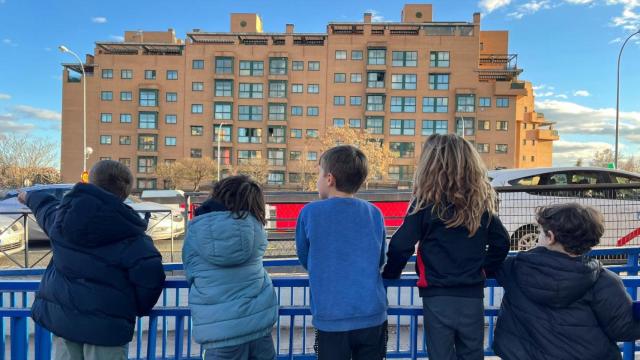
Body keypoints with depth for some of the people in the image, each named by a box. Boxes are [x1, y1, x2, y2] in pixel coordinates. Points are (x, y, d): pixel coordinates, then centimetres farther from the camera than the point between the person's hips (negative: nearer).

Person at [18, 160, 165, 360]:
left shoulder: (63, 214, 1)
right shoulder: (129, 234, -15)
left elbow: (45, 208, 26)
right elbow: (150, 273, -24)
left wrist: (30, 197, 51)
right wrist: (139, 308, -3)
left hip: (61, 316, 6)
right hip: (105, 326, -5)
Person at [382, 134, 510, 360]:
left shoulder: (425, 203, -11)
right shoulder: (481, 202, 2)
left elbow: (401, 246, -12)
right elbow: (501, 242, 9)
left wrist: (390, 274, 4)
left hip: (437, 297, -3)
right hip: (473, 296, 4)